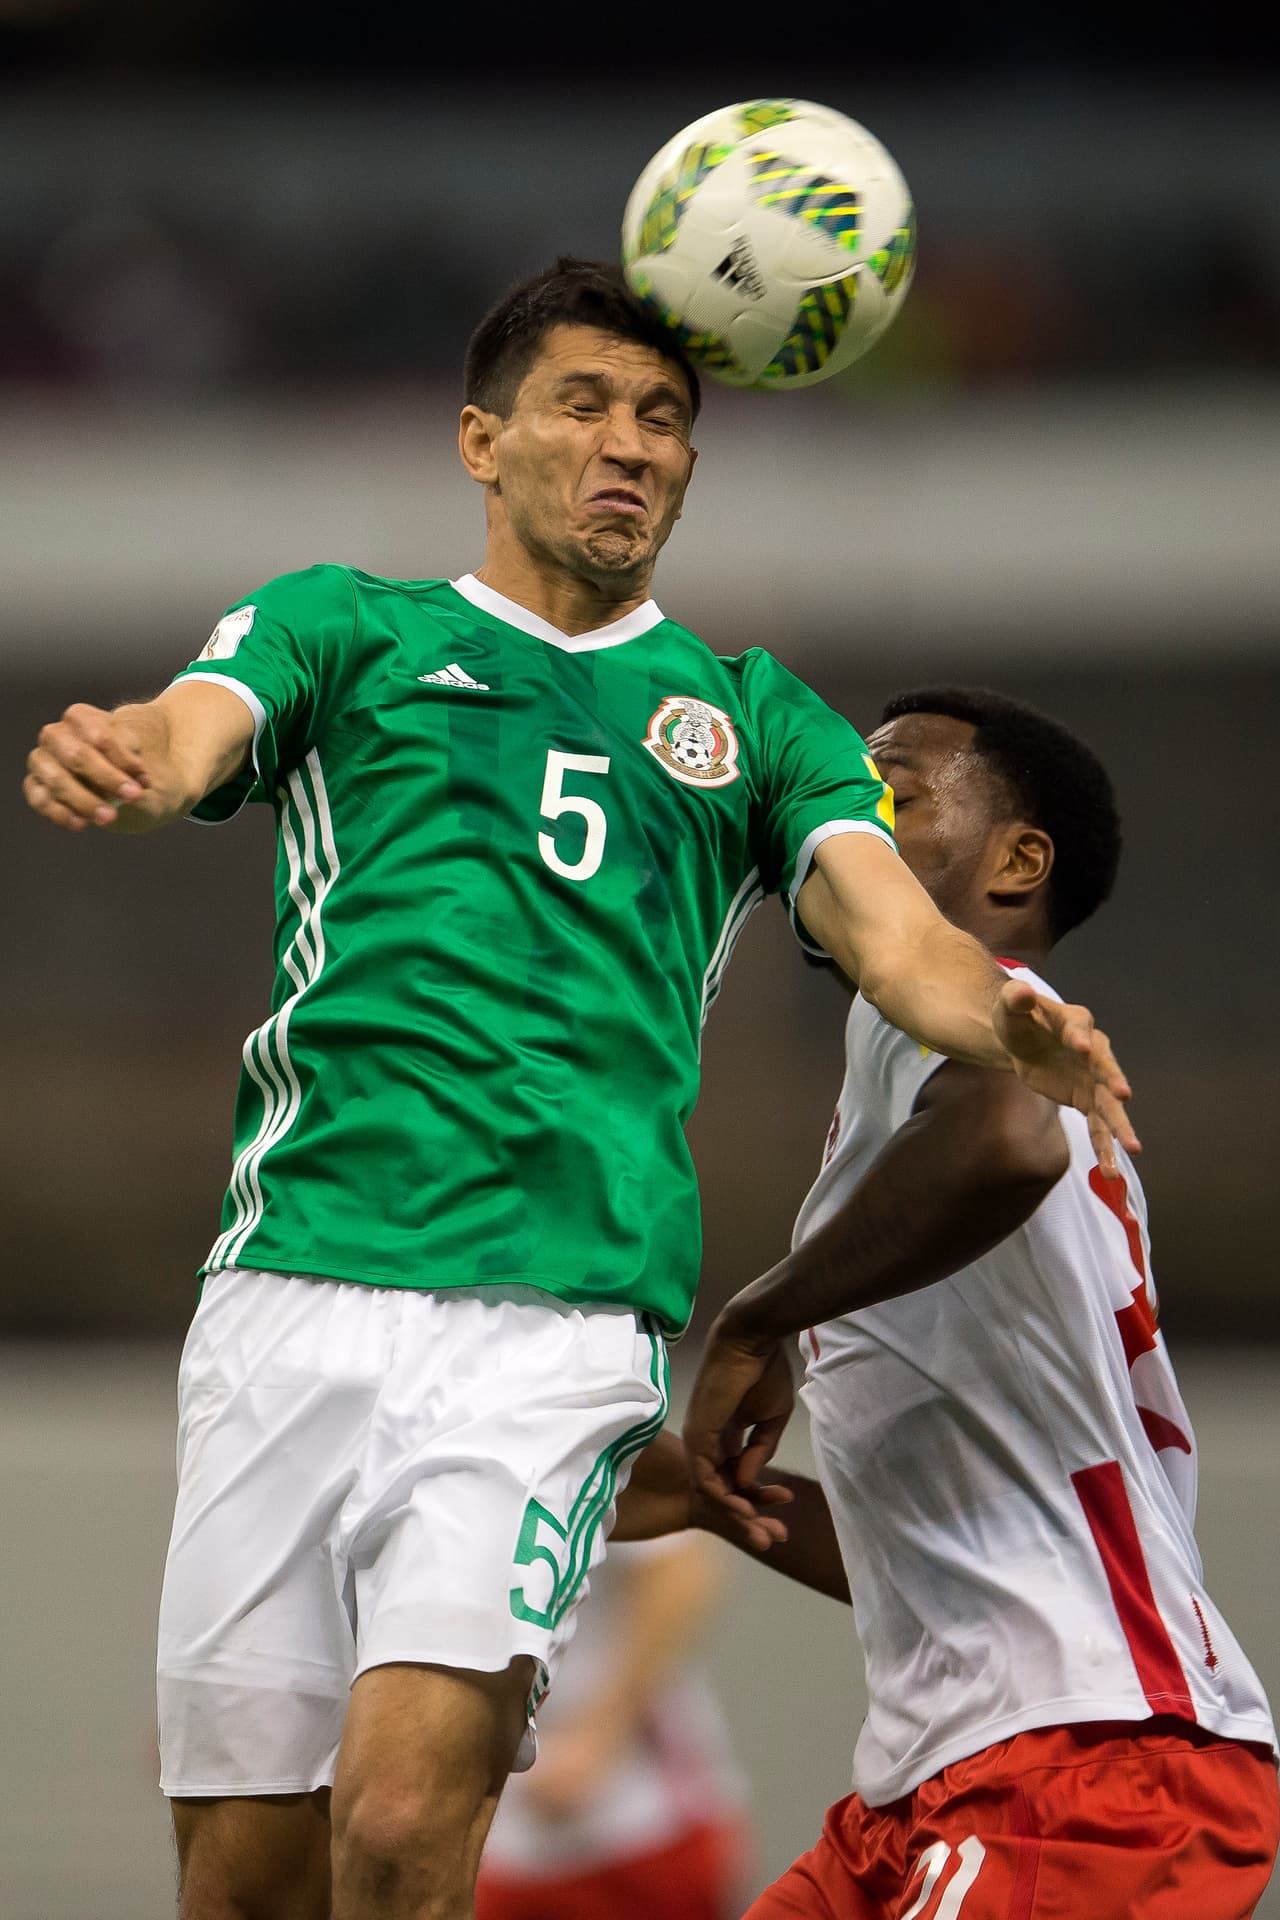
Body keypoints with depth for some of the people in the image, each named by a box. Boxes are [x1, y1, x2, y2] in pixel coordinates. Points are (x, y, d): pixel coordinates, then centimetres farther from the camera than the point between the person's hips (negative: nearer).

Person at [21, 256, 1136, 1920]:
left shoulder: (753, 717, 20)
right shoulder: (347, 628, 16)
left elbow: (893, 929, 6)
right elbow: (188, 739, -3)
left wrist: (1008, 1021, -19)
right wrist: (110, 766, -30)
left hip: (557, 1323, 0)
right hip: (296, 1283, 0)